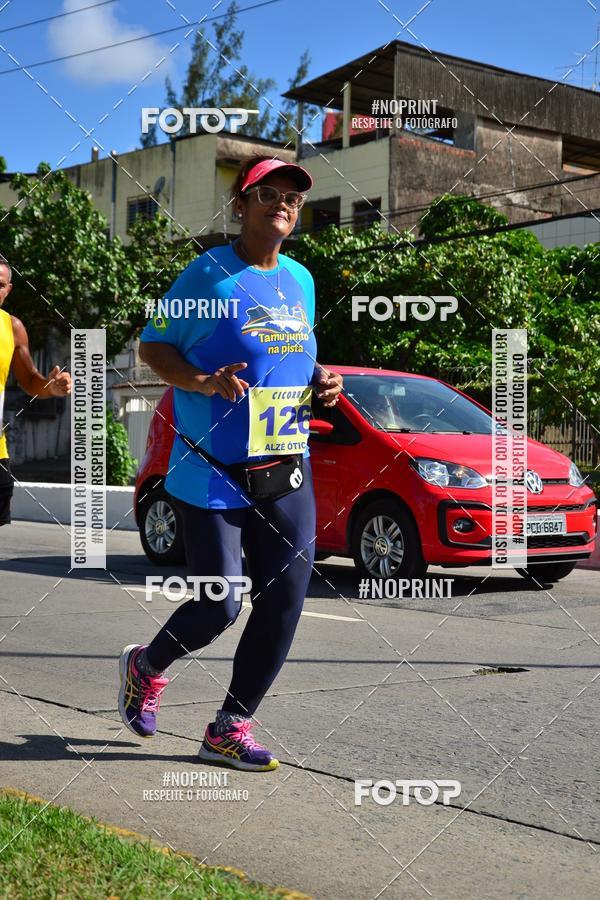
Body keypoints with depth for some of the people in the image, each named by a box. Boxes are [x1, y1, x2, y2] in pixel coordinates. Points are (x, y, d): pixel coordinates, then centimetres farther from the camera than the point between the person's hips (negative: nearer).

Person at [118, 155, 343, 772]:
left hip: (287, 471, 6)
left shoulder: (300, 280, 13)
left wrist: (321, 382, 3)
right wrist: (202, 382, -20)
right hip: (212, 473, -6)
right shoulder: (210, 273, -6)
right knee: (219, 605, -6)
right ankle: (145, 667, 27)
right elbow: (152, 345, -3)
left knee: (286, 598, -1)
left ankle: (230, 729, 14)